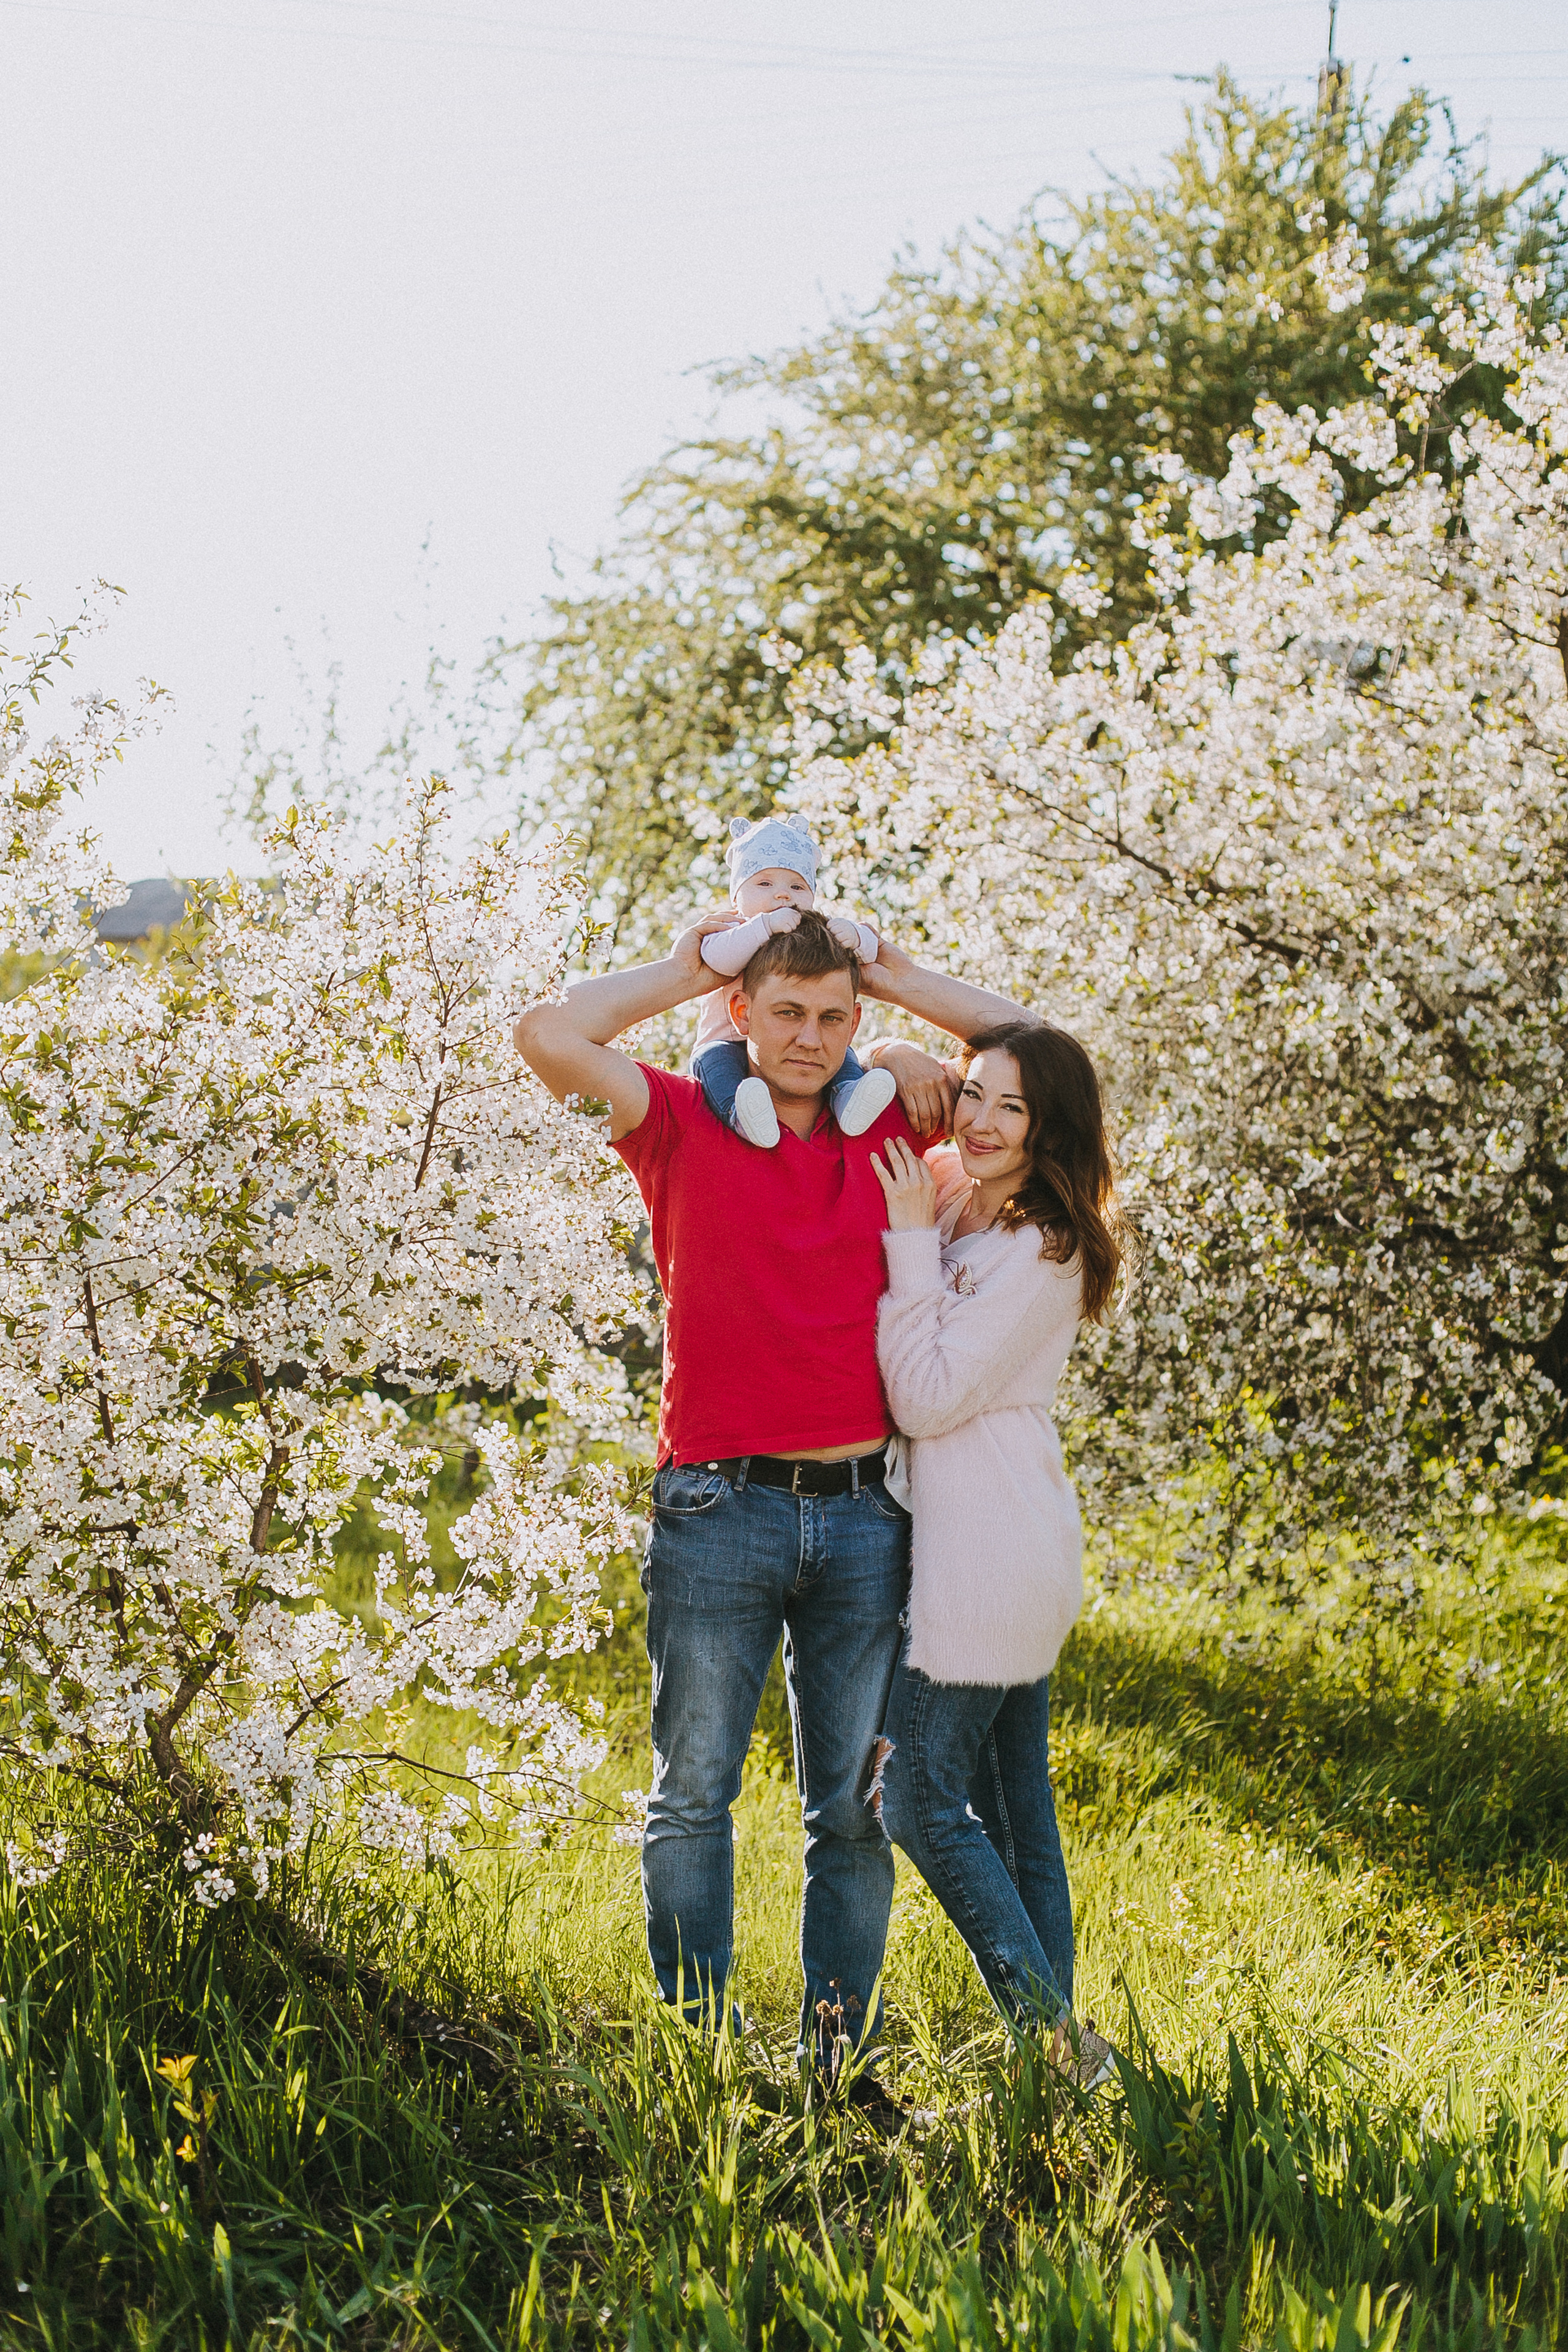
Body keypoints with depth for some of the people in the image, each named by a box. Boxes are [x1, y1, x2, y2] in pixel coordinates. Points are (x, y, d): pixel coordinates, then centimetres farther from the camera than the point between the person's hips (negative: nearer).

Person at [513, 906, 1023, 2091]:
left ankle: (839, 2058, 16)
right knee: (694, 1794, 3)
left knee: (855, 1805, 8)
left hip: (863, 1514, 3)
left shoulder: (887, 1130, 9)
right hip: (718, 1513, -2)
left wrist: (888, 976, 9)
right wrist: (683, 970, -1)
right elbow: (550, 1035, -13)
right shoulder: (683, 1124, 1)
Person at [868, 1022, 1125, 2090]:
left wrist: (912, 1244, -14)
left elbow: (930, 1397, -18)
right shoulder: (950, 1212, 11)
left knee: (922, 1798, -6)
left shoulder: (1043, 1253, -15)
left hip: (986, 1553, -9)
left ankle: (1055, 2038, -1)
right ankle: (1055, 2035, 20)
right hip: (1015, 1556, 9)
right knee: (1015, 1800, 13)